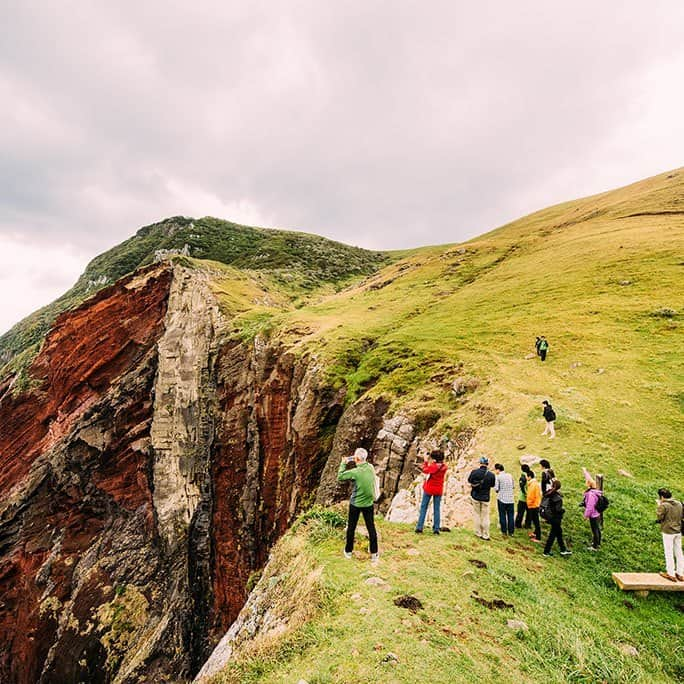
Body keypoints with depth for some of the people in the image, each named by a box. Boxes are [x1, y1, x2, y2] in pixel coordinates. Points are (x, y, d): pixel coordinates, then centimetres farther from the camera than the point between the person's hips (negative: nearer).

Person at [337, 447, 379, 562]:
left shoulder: (355, 472, -23)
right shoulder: (371, 468, -9)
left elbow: (340, 477, -11)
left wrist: (343, 464, -2)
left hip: (356, 504, -3)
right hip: (368, 503, 4)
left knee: (351, 527, 15)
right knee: (371, 528, 13)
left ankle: (348, 551, 28)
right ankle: (374, 554, 19)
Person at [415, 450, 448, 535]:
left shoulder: (433, 466, -21)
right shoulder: (444, 467, -8)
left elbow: (424, 470, -4)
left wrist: (426, 461, 7)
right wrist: (432, 462, 6)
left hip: (429, 489, -3)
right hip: (439, 490, 4)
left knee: (423, 508, 6)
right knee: (436, 509, 10)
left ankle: (419, 528, 5)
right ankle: (436, 529, 9)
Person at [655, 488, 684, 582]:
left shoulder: (664, 506, -17)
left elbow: (659, 517, -13)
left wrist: (659, 507, -4)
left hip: (668, 532, -7)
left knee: (669, 553, 3)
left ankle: (671, 574, 9)